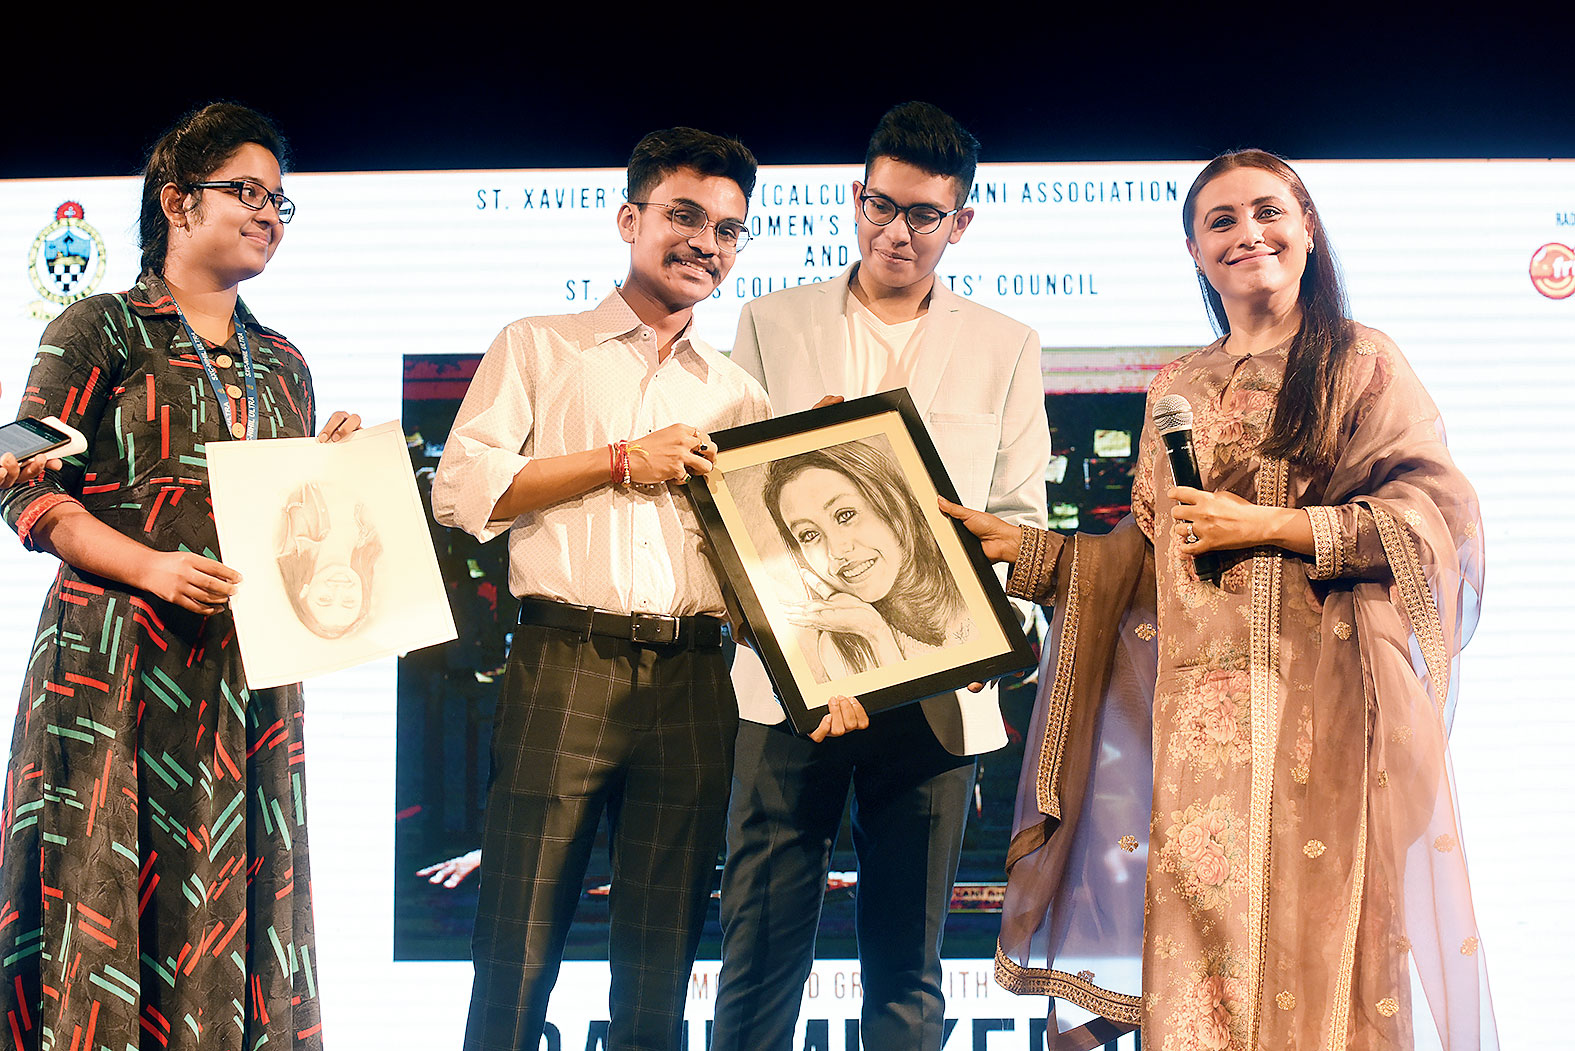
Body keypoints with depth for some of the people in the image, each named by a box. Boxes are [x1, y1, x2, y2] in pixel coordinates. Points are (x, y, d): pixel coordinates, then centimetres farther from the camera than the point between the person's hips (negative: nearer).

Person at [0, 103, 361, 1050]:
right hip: (117, 658, -5)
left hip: (249, 668, 5)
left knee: (234, 893, 4)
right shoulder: (98, 331, 1)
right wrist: (150, 566, -17)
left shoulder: (282, 363, 18)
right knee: (103, 890, -5)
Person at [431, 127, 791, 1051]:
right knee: (519, 950, -5)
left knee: (661, 965, 5)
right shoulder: (539, 349, 11)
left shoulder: (740, 395, 21)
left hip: (694, 680, 3)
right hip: (565, 660, -3)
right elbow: (461, 490, -1)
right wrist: (622, 461, -4)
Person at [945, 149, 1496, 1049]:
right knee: (1204, 937, -3)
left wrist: (1271, 524, -11)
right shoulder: (1178, 390, 18)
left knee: (1317, 931, -8)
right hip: (1201, 714, 4)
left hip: (1327, 700, -3)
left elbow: (1442, 515, -5)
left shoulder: (1362, 362, 4)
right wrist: (1020, 548, 10)